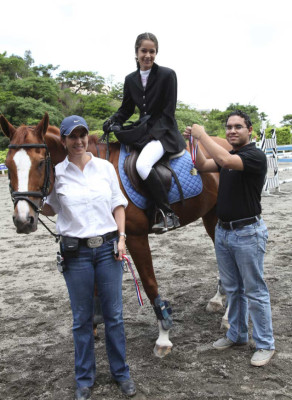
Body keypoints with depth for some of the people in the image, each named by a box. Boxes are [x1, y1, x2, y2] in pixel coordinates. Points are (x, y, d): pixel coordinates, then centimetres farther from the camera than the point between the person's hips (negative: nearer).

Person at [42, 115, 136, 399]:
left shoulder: (106, 167, 1)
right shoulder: (57, 173, -2)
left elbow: (118, 204, 7)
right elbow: (49, 209, 9)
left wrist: (121, 237, -2)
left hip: (108, 248, 1)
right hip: (76, 252, -1)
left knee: (113, 314, 11)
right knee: (82, 318, 10)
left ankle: (121, 372, 29)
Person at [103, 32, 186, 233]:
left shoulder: (167, 75, -7)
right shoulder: (130, 80, 9)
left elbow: (168, 112, -10)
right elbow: (126, 109, 16)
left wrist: (152, 134, -18)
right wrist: (113, 121, -5)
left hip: (164, 132, -7)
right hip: (143, 131, 8)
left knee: (142, 164, -33)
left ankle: (169, 215, -23)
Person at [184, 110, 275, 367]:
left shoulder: (256, 156, -16)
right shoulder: (228, 155, 11)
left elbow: (225, 160, -32)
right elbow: (203, 166, 11)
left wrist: (202, 134, -22)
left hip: (248, 232, -8)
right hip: (223, 231, 8)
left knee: (255, 291, 1)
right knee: (232, 289, 17)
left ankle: (266, 344, 14)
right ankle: (237, 334, 32)